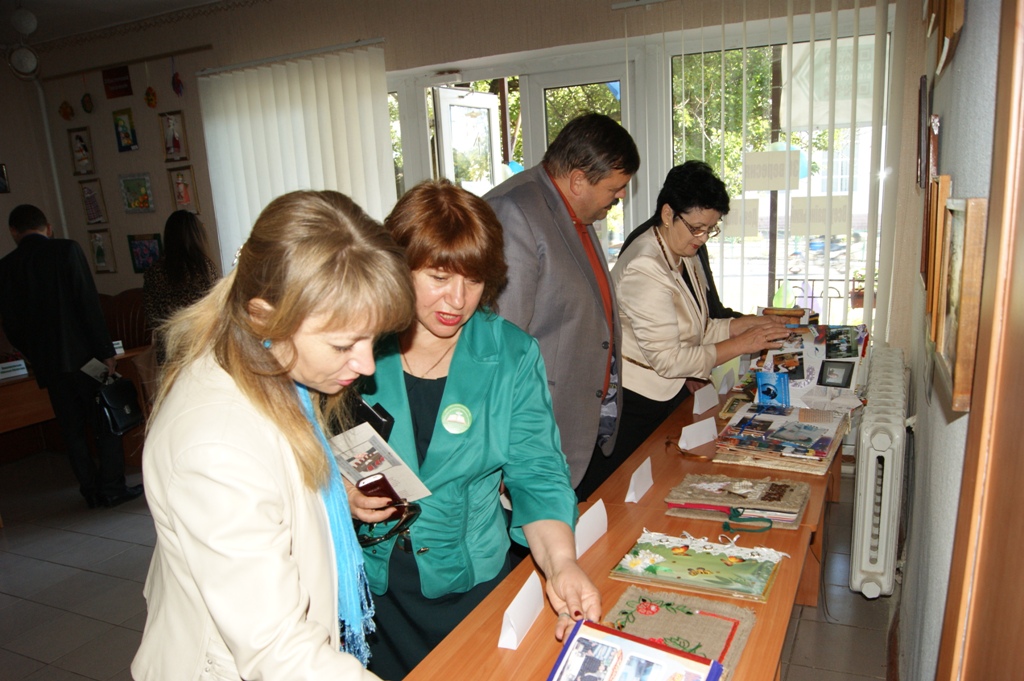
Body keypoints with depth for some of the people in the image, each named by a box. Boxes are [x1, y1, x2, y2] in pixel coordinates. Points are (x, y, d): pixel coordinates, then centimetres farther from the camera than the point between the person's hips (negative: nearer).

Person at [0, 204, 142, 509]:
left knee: (72, 430, 12)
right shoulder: (66, 249, -6)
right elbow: (89, 303, -12)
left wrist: (37, 358, 19)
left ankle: (91, 491, 18)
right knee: (106, 423, 6)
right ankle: (112, 488, 8)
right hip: (83, 354, -4)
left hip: (49, 364, 4)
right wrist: (106, 351, -9)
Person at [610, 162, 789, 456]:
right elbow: (669, 360, -23)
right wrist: (741, 344, -18)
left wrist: (749, 323, -3)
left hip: (673, 393, 9)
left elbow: (699, 331, 10)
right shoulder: (645, 269, -22)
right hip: (637, 402, -9)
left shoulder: (686, 257, 8)